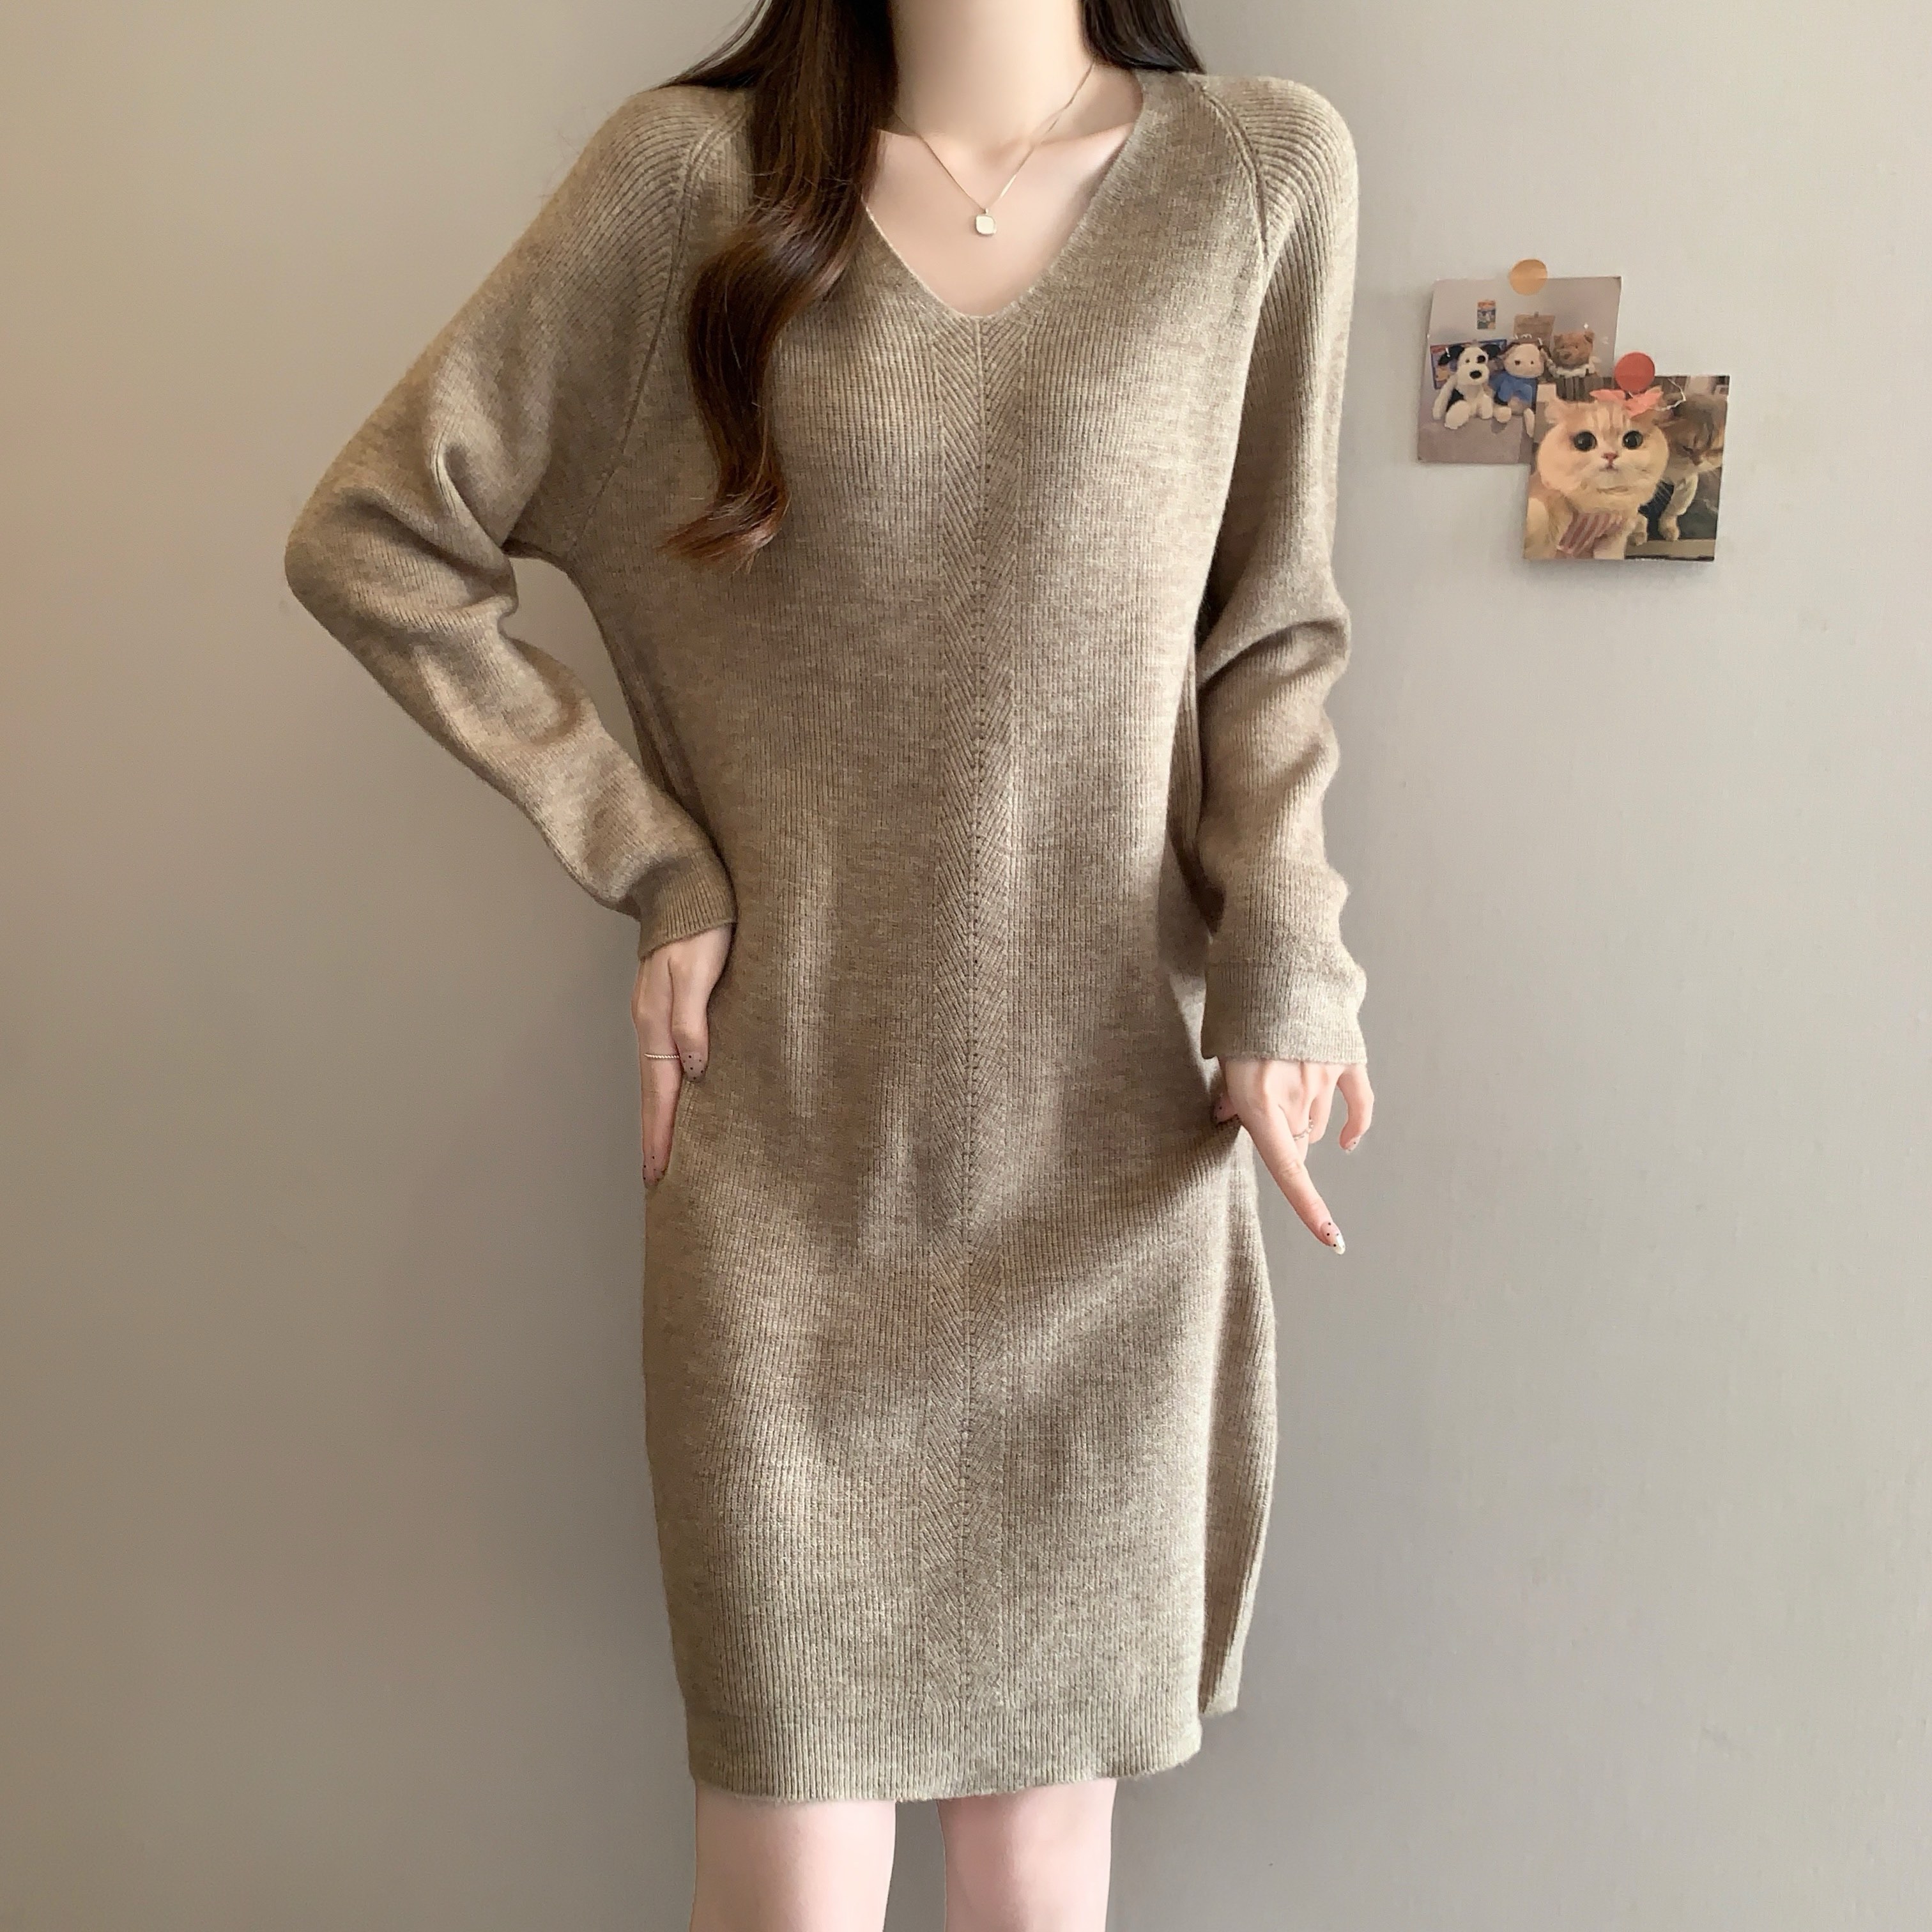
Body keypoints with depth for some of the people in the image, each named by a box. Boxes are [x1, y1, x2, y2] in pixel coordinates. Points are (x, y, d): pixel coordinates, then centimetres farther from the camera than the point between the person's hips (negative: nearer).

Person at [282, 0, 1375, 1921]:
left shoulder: (1266, 169, 4)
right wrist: (649, 860, -2)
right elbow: (368, 536, 4)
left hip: (1110, 1167, 1)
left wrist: (1286, 960, -5)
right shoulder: (693, 169, 1)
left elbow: (1267, 634, 10)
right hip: (790, 1167, -1)